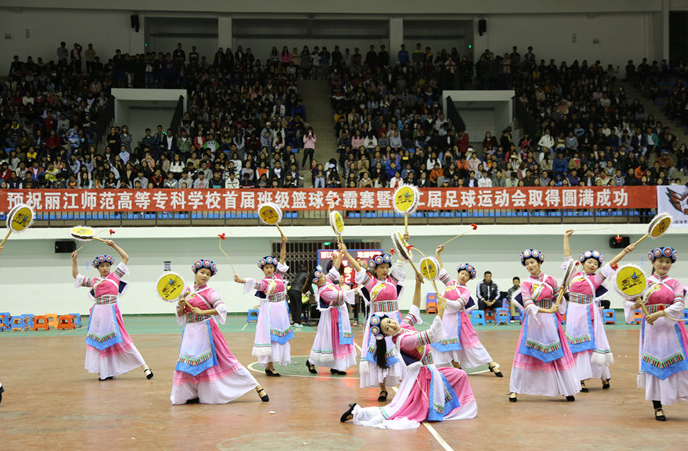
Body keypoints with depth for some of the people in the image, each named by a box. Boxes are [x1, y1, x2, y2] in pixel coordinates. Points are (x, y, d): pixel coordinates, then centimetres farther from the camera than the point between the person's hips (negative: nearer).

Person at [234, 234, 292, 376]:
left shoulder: (278, 276, 8)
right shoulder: (264, 282, -7)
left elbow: (282, 258, 9)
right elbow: (254, 283, -26)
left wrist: (284, 243, 3)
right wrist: (241, 280, -45)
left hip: (281, 311, 6)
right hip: (270, 311, -6)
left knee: (279, 337, 9)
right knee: (270, 337, -6)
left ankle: (270, 366, 16)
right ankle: (269, 367, -5)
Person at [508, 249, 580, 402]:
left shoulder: (550, 280, 5)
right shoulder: (526, 284, -2)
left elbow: (559, 300, 15)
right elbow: (528, 305, -15)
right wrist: (547, 310, -25)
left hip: (550, 322, 2)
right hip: (533, 322, -2)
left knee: (558, 354, 1)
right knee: (525, 355, -3)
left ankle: (568, 389, 9)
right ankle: (515, 390, 3)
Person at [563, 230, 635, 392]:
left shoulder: (596, 279, 5)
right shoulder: (575, 275, 9)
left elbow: (611, 265, -1)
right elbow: (567, 258, 13)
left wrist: (625, 251, -7)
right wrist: (566, 238, 15)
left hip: (589, 314, -1)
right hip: (574, 314, 2)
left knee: (593, 343, 1)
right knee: (578, 345, 3)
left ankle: (604, 377, 12)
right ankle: (581, 380, 5)